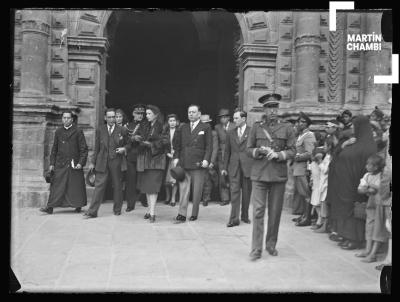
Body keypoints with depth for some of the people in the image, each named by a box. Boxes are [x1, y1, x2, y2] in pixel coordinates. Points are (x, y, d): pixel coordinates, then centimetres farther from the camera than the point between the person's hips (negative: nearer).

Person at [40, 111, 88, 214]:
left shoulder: (78, 131, 0)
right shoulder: (58, 132, 11)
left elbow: (84, 149, -2)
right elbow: (54, 149, 15)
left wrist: (81, 163, -11)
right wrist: (52, 163, 8)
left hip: (74, 164, -2)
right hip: (60, 164, 2)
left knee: (76, 186, 3)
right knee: (56, 185, -3)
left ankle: (78, 205, 18)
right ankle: (50, 207, -3)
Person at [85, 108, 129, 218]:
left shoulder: (122, 130, 4)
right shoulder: (100, 130, 9)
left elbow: (128, 144, 13)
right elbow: (96, 147, 11)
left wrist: (124, 148, -9)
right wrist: (92, 162, 8)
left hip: (116, 162, 0)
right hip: (102, 162, 1)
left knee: (117, 186, 7)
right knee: (99, 185, -4)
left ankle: (117, 209, 23)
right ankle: (92, 211, -3)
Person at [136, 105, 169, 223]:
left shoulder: (162, 127, -5)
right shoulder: (146, 128, 16)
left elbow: (165, 141, -13)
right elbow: (141, 140, 17)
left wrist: (151, 144, -16)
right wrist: (138, 139, -5)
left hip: (156, 158, -7)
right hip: (144, 159, 7)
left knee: (152, 186, -11)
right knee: (146, 186, 9)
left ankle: (152, 213, -12)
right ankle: (150, 209, 19)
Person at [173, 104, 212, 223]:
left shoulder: (206, 127, 5)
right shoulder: (183, 128, 17)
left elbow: (209, 146, 0)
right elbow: (179, 144, 17)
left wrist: (206, 159, -11)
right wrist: (176, 157, 4)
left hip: (198, 163, -3)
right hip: (184, 163, 3)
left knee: (197, 191, 3)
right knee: (183, 189, -3)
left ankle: (194, 214, 13)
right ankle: (182, 215, -2)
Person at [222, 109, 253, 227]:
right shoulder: (230, 133, 12)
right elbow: (227, 151, 13)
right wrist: (225, 168, 10)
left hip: (248, 165, -2)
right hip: (234, 166, 2)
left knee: (246, 192, 7)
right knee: (234, 192, -4)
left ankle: (245, 216, 22)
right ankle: (234, 218, -4)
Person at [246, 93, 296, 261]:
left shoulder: (286, 128, 6)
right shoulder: (256, 127, 7)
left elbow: (292, 151, 4)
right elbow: (249, 149, 9)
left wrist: (278, 154, -13)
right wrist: (260, 151, -11)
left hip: (278, 175, 1)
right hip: (259, 174, -1)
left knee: (275, 212, 7)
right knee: (258, 210, -6)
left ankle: (271, 244, 24)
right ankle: (256, 248, -2)